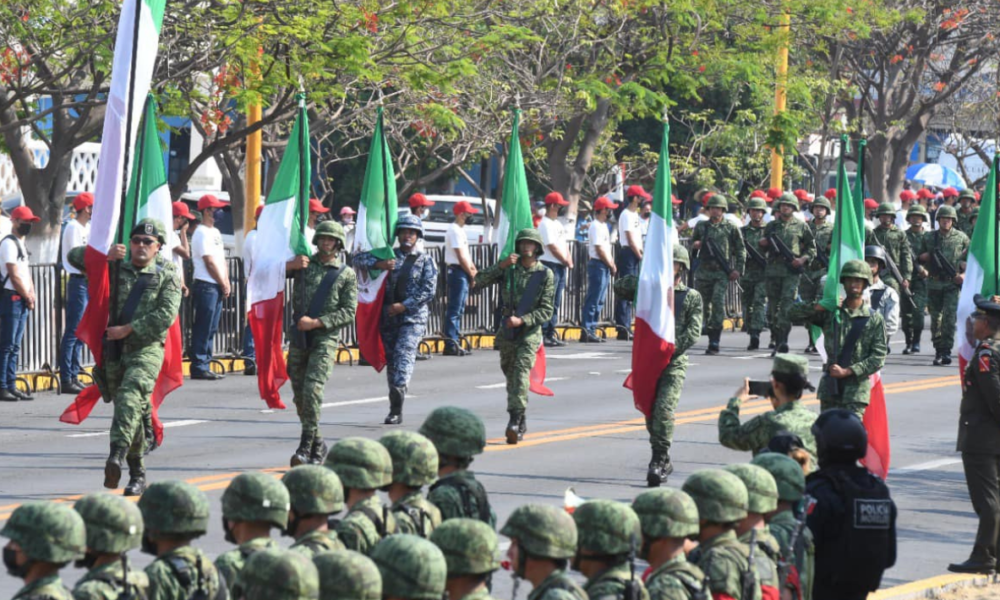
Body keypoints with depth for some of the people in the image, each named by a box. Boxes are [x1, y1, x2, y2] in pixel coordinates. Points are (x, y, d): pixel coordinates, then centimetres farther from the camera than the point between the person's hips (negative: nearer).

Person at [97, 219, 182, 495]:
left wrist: (128, 329, -12)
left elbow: (166, 315, -8)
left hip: (147, 349, -4)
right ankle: (138, 475, 18)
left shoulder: (166, 277, 5)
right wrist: (106, 257, -1)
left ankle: (116, 456, -42)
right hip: (114, 349, 4)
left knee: (130, 398, -27)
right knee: (126, 408, 8)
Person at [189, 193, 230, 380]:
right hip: (206, 286, -9)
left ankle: (204, 366, 14)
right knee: (203, 329, -9)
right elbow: (210, 263, -14)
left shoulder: (215, 232, 19)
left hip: (217, 287, 9)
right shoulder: (202, 233, -10)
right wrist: (224, 284, -9)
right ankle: (199, 367, -8)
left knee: (211, 329, 10)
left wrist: (226, 283, 7)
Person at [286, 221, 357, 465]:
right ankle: (317, 443, 21)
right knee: (300, 394, 7)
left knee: (312, 390, -19)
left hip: (325, 338, -4)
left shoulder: (347, 275, 4)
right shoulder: (304, 265, 13)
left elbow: (349, 312, -2)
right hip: (299, 337, 4)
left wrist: (316, 323, -12)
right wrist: (289, 265, -3)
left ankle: (306, 446, -16)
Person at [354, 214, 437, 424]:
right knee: (391, 360, 5)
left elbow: (428, 291, -2)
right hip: (388, 318, 4)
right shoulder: (388, 255, 12)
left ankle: (396, 410, -27)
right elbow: (359, 259, 9)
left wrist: (403, 306, -11)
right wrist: (379, 264, -10)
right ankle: (395, 409, 13)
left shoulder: (426, 260, 6)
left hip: (413, 317, -4)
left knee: (404, 355, -20)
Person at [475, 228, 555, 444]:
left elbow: (546, 310, -5)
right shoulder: (508, 269, 5)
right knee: (510, 375, 10)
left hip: (530, 331, -4)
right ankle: (521, 422, 23)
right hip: (507, 330, 4)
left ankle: (515, 421, -28)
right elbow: (479, 281, -1)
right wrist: (501, 266, -11)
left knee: (521, 372, -21)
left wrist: (522, 320, -17)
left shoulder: (545, 275, -2)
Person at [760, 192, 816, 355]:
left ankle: (783, 340, -20)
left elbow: (812, 247, 11)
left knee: (787, 303, -15)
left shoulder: (801, 226, 8)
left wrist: (803, 259, -6)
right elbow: (764, 247, 21)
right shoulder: (771, 226, 15)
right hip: (773, 269, 3)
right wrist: (762, 244, -2)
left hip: (792, 270, -3)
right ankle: (776, 339, 13)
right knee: (773, 305, 4)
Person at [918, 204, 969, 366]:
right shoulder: (929, 238, 10)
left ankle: (947, 351, -13)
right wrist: (929, 256, -4)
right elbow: (920, 258, 17)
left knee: (950, 316, -13)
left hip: (953, 283, -2)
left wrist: (965, 274, -6)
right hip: (934, 283, 2)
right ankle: (938, 350, 17)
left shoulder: (961, 237, 5)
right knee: (936, 317, 6)